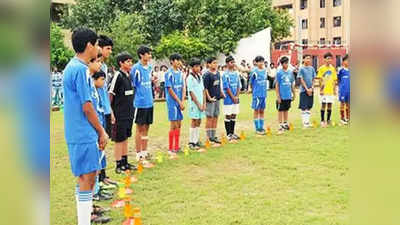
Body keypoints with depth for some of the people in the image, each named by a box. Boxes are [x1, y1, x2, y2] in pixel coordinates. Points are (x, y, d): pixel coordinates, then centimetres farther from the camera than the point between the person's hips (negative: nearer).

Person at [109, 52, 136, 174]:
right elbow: (110, 94, -15)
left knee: (125, 138, 15)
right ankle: (118, 165, 9)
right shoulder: (117, 75, -14)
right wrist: (111, 113, -17)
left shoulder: (128, 76, 11)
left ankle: (125, 162, 25)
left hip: (129, 113, 8)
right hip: (120, 114, -8)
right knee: (119, 139, 1)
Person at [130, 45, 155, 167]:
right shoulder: (136, 68, -12)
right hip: (140, 103, -7)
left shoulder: (149, 67, 10)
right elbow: (131, 85, -10)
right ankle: (139, 154, 10)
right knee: (140, 128, 1)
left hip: (149, 102, 7)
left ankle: (144, 152, 22)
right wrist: (134, 101, -11)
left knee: (146, 127, 12)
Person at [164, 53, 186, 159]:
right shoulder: (169, 73, -9)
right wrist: (179, 102, -11)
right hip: (172, 102, -7)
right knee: (174, 125, -5)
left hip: (180, 102, 7)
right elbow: (170, 90, -12)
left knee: (179, 125, 10)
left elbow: (183, 88, 9)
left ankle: (176, 147, 19)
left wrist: (183, 101, -4)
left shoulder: (180, 73, 11)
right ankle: (170, 149, 3)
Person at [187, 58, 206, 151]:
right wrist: (198, 104, -13)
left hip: (201, 103, 7)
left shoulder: (200, 77, 13)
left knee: (199, 122, 9)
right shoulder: (190, 78, -8)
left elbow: (203, 90, 12)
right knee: (194, 122, -4)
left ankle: (196, 140, 17)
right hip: (194, 103, -6)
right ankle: (191, 143, 2)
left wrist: (204, 103, 3)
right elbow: (191, 92, -12)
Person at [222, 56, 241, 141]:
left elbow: (238, 86, 9)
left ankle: (232, 133, 20)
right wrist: (233, 97, -13)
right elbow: (227, 87, -12)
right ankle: (228, 134, 7)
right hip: (228, 99, -6)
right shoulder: (225, 74, -9)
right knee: (228, 116, 0)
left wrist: (237, 96, -4)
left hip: (236, 99, 6)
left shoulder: (236, 73, 9)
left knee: (234, 116, 11)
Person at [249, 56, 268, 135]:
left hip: (264, 94, 5)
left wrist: (264, 90, 13)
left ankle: (261, 127, 19)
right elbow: (251, 82, 0)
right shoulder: (254, 71, -8)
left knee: (262, 111, 11)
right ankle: (257, 128, 9)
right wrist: (254, 91, 7)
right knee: (256, 111, 3)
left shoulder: (265, 70, 7)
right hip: (257, 94, -5)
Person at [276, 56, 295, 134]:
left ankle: (285, 123, 25)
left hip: (288, 95, 5)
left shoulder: (290, 72, 7)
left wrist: (294, 94, 15)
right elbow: (277, 85, -6)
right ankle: (280, 125, 9)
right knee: (280, 110, 3)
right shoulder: (279, 72, -7)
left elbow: (292, 84, 14)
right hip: (282, 96, -5)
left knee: (286, 109, 14)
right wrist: (278, 96, -10)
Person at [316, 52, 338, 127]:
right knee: (323, 105, -2)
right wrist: (321, 89, -11)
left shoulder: (333, 68, 9)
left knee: (330, 105, 7)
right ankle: (322, 121, 4)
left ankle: (328, 120, 17)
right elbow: (320, 79, -4)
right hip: (324, 90, -4)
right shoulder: (321, 68, -3)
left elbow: (334, 80, 12)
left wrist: (334, 89, 7)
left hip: (331, 90, 4)